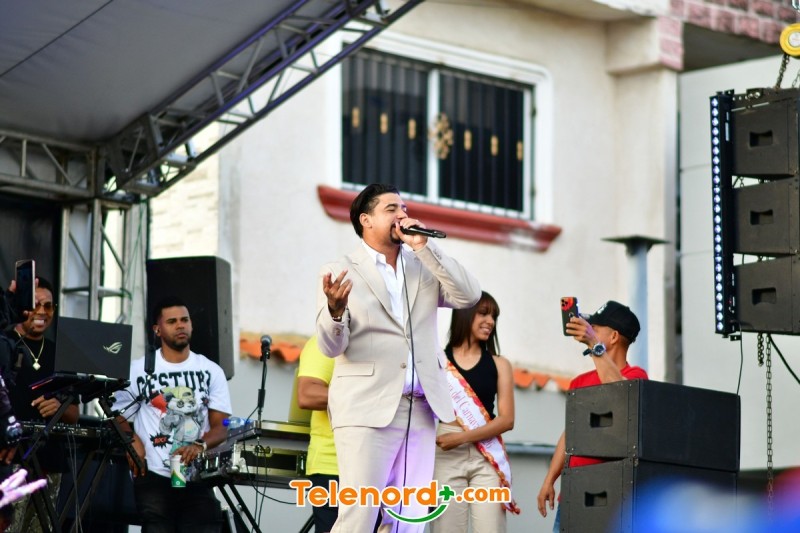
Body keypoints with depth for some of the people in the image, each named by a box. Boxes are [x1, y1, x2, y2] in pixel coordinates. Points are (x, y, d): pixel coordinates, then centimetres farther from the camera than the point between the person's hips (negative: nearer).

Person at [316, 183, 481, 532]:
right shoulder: (341, 271, 2)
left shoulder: (424, 267, 16)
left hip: (420, 410, 5)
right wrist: (335, 310, -29)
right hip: (367, 408, -5)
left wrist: (424, 247, -5)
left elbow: (469, 296, -1)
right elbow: (331, 346, -6)